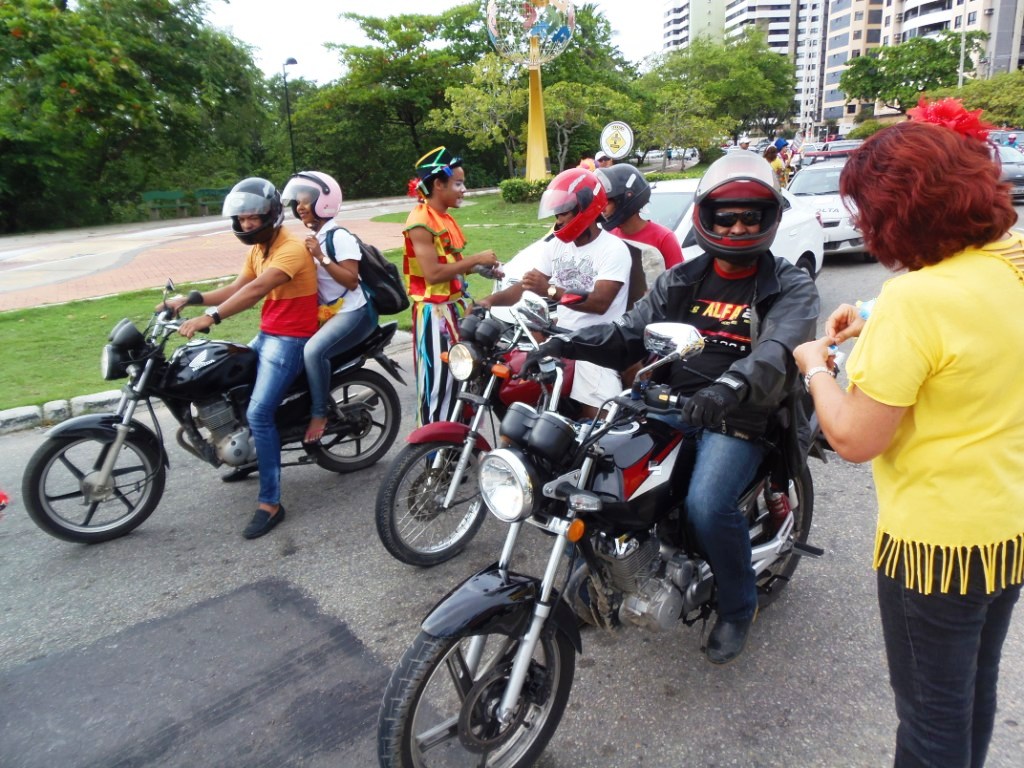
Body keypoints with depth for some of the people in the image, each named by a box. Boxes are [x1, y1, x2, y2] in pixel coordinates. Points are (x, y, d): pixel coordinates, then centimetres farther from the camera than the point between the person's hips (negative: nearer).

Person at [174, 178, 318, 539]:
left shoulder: (292, 248, -18)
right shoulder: (258, 249, 15)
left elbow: (256, 290, -32)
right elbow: (236, 289, 11)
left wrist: (211, 316, -40)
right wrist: (189, 299, -2)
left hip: (290, 339, -10)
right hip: (266, 335, 10)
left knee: (258, 413, -21)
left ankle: (270, 503, -14)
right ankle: (251, 455, 40)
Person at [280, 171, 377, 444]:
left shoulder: (339, 237, -13)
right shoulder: (312, 238, 14)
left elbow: (352, 281, -21)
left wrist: (321, 257, -25)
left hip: (353, 312, -10)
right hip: (325, 312, 10)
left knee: (314, 350, -31)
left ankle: (319, 413, -16)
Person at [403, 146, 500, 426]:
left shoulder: (446, 218, 13)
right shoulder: (420, 222, -15)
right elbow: (433, 273, -22)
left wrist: (479, 268, 0)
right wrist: (475, 259, -17)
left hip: (457, 305, 9)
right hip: (434, 310, -9)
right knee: (438, 382, -4)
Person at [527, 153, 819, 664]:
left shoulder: (791, 289, -1)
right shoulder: (680, 281, 13)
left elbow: (777, 352, -21)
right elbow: (629, 334, 5)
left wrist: (729, 387, -43)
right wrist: (567, 343, -13)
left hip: (740, 418, -4)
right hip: (671, 405, 5)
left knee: (708, 506, -27)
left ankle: (739, 603, 5)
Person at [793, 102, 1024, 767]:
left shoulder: (917, 298, -28)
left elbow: (854, 438, -25)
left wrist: (815, 368, -9)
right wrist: (876, 330, 7)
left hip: (937, 541, -8)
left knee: (933, 714, 14)